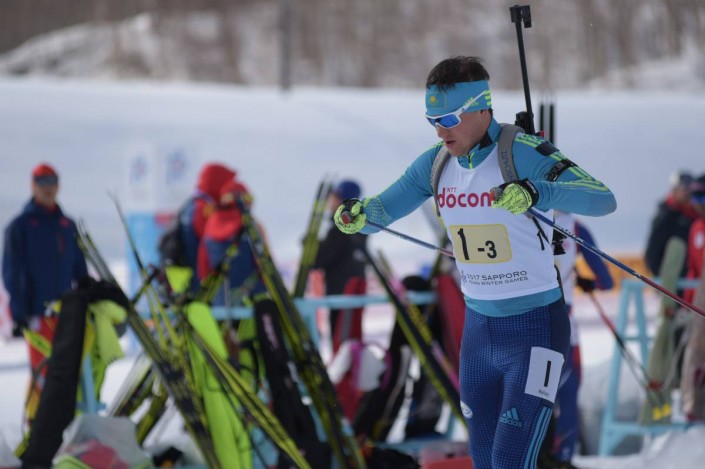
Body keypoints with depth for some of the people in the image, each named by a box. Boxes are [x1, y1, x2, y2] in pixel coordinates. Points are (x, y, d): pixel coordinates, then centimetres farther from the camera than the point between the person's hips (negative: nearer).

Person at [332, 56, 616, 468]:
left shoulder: (525, 154, -19)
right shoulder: (436, 164, 1)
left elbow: (603, 199, -31)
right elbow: (382, 209, 7)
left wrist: (536, 192, -49)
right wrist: (358, 215, -18)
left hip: (535, 327, -6)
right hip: (478, 326, 7)